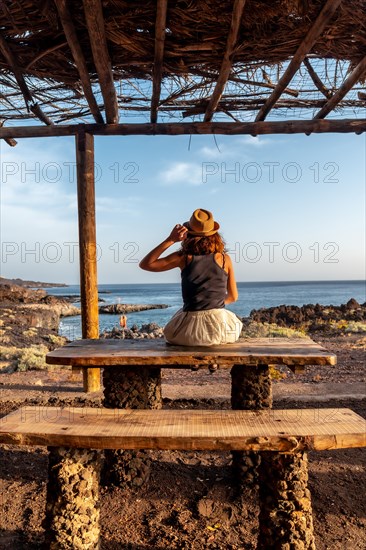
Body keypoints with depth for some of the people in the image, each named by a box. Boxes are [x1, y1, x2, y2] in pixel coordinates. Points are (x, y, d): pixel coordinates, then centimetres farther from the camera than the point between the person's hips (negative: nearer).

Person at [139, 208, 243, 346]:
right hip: (221, 328, 1)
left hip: (190, 333, -1)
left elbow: (145, 264, 2)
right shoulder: (224, 258, 1)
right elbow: (233, 297, 9)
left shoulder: (184, 257, -5)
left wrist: (170, 240, -3)